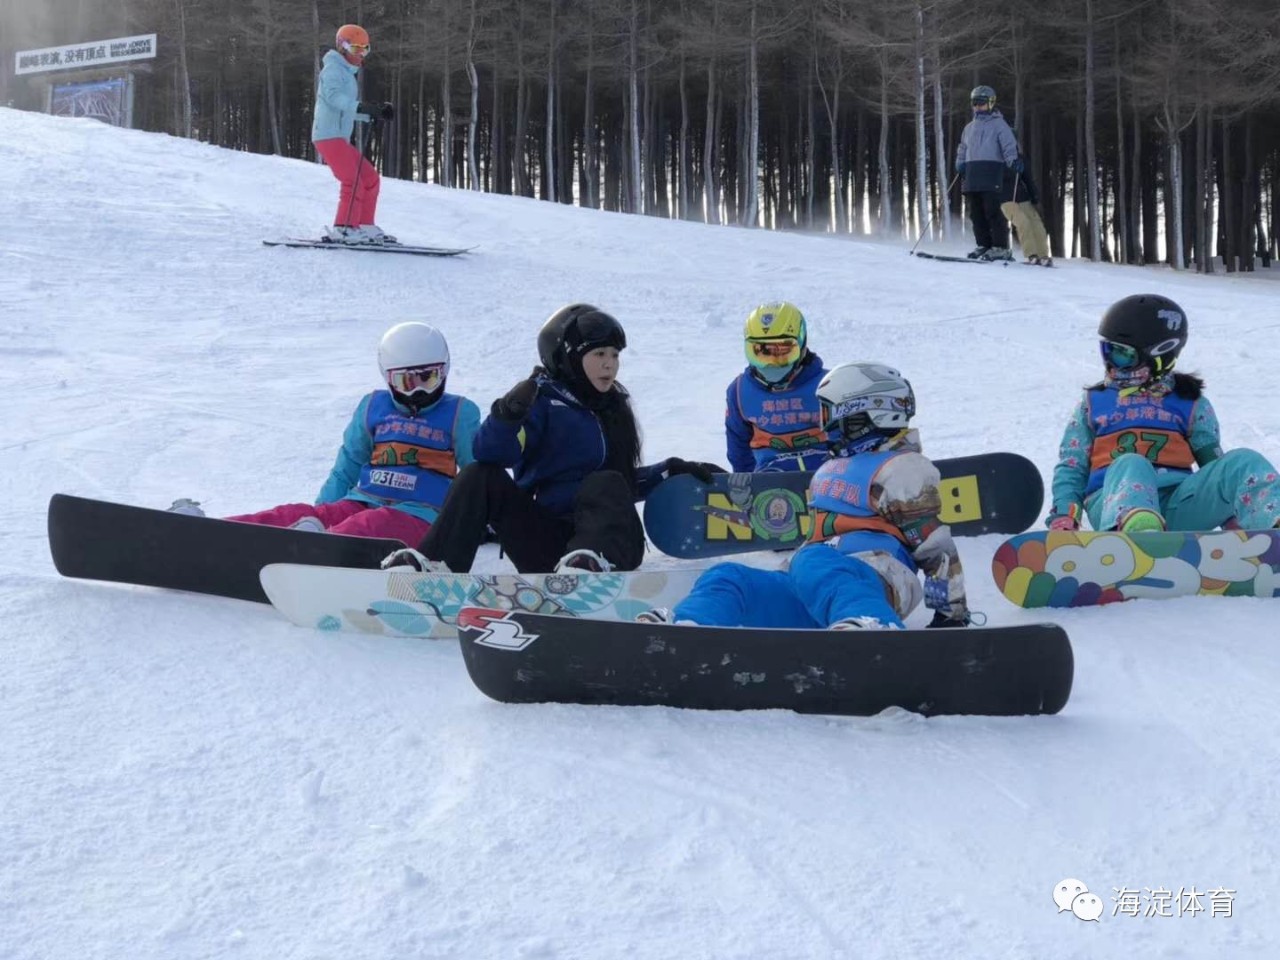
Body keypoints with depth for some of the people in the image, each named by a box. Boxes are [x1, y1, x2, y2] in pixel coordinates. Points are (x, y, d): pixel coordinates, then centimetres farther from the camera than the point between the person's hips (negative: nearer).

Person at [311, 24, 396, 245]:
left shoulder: (347, 74, 25)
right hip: (329, 135, -10)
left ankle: (365, 227, 12)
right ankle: (343, 229, -21)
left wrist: (376, 113, 14)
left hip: (340, 139, 10)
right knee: (353, 181, -19)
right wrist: (361, 107, -36)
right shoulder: (333, 68, -4)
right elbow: (333, 96, -23)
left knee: (370, 178, 10)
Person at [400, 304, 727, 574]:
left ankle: (591, 563, -57)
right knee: (481, 478, -20)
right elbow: (491, 453, -14)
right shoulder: (542, 401, 2)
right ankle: (436, 565, -37)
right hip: (546, 548, -2)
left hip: (607, 541, 2)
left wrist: (673, 470, 17)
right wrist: (508, 414, -33)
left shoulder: (614, 409, 18)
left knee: (605, 483, -28)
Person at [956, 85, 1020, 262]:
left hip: (992, 173, -7)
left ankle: (1000, 247, -10)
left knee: (993, 211, -11)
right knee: (976, 213, 5)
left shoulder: (998, 124, 4)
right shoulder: (969, 128, 24)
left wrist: (1013, 161, -25)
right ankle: (983, 245, 11)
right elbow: (963, 150, 31)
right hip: (972, 176, 7)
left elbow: (1009, 145, -7)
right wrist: (960, 164, 12)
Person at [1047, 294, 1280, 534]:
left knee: (1244, 462, -22)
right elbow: (1071, 467, 19)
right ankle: (1141, 534, -73)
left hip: (1178, 504, 2)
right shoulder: (1093, 402, 24)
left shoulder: (1190, 403, 24)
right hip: (1114, 502, -2)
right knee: (1131, 465, -37)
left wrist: (1231, 515, 3)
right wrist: (1063, 516, 0)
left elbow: (1213, 462, 19)